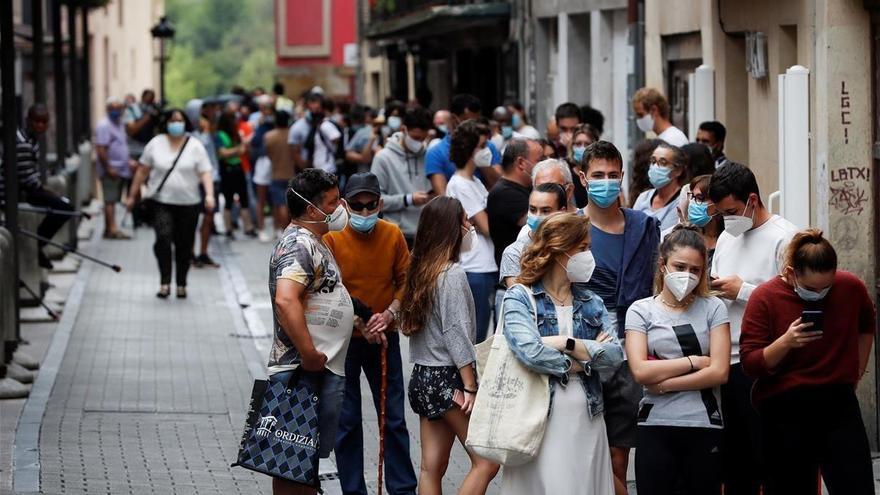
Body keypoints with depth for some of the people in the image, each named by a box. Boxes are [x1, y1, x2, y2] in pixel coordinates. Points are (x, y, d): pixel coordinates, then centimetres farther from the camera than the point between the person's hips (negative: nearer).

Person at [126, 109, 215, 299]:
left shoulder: (195, 146, 1)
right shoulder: (155, 144, 4)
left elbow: (205, 173, -4)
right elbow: (142, 171, 11)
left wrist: (209, 194, -20)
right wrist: (132, 196, 11)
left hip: (188, 203, 0)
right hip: (162, 202, 0)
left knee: (184, 245, 5)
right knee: (163, 238, -20)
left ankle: (181, 284, 20)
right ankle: (164, 282, -16)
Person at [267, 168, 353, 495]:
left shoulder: (316, 242, 19)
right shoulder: (297, 244, -15)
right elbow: (285, 300, -30)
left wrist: (361, 324, 26)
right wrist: (309, 354, -28)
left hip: (327, 368, 11)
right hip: (302, 370, -11)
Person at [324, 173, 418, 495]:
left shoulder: (393, 236, -3)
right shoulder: (332, 238, -12)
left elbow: (405, 281, 3)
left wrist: (390, 313, -14)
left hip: (384, 337, 2)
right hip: (343, 339, -2)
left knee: (394, 418, 8)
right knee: (347, 421, 5)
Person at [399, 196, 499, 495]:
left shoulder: (420, 270, 10)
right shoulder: (453, 274, -14)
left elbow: (411, 324, 11)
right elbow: (456, 333, -17)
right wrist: (470, 388, -15)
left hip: (423, 377, 9)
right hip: (448, 379, -9)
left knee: (431, 468, 7)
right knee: (486, 462, -5)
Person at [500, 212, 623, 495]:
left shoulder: (591, 303, 14)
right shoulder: (520, 298, -1)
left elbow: (615, 356, -1)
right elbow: (530, 352, -18)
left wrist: (567, 344, -13)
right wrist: (585, 359, -7)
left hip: (588, 421, 5)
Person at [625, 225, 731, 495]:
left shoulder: (713, 308, 5)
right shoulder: (641, 310, 5)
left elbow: (719, 371, -4)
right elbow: (640, 371, -8)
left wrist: (664, 384, -8)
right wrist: (694, 361, -6)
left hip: (705, 426, 0)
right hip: (656, 427, 0)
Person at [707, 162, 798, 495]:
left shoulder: (784, 238, -8)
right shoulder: (726, 238, 18)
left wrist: (743, 291, -13)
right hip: (727, 364, 8)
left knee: (767, 456, -4)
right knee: (733, 459, 11)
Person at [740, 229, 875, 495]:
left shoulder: (851, 288, -1)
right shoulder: (765, 298, -9)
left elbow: (866, 326, 23)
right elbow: (750, 364, -10)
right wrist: (785, 343, -25)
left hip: (838, 405, 2)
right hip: (785, 412, -2)